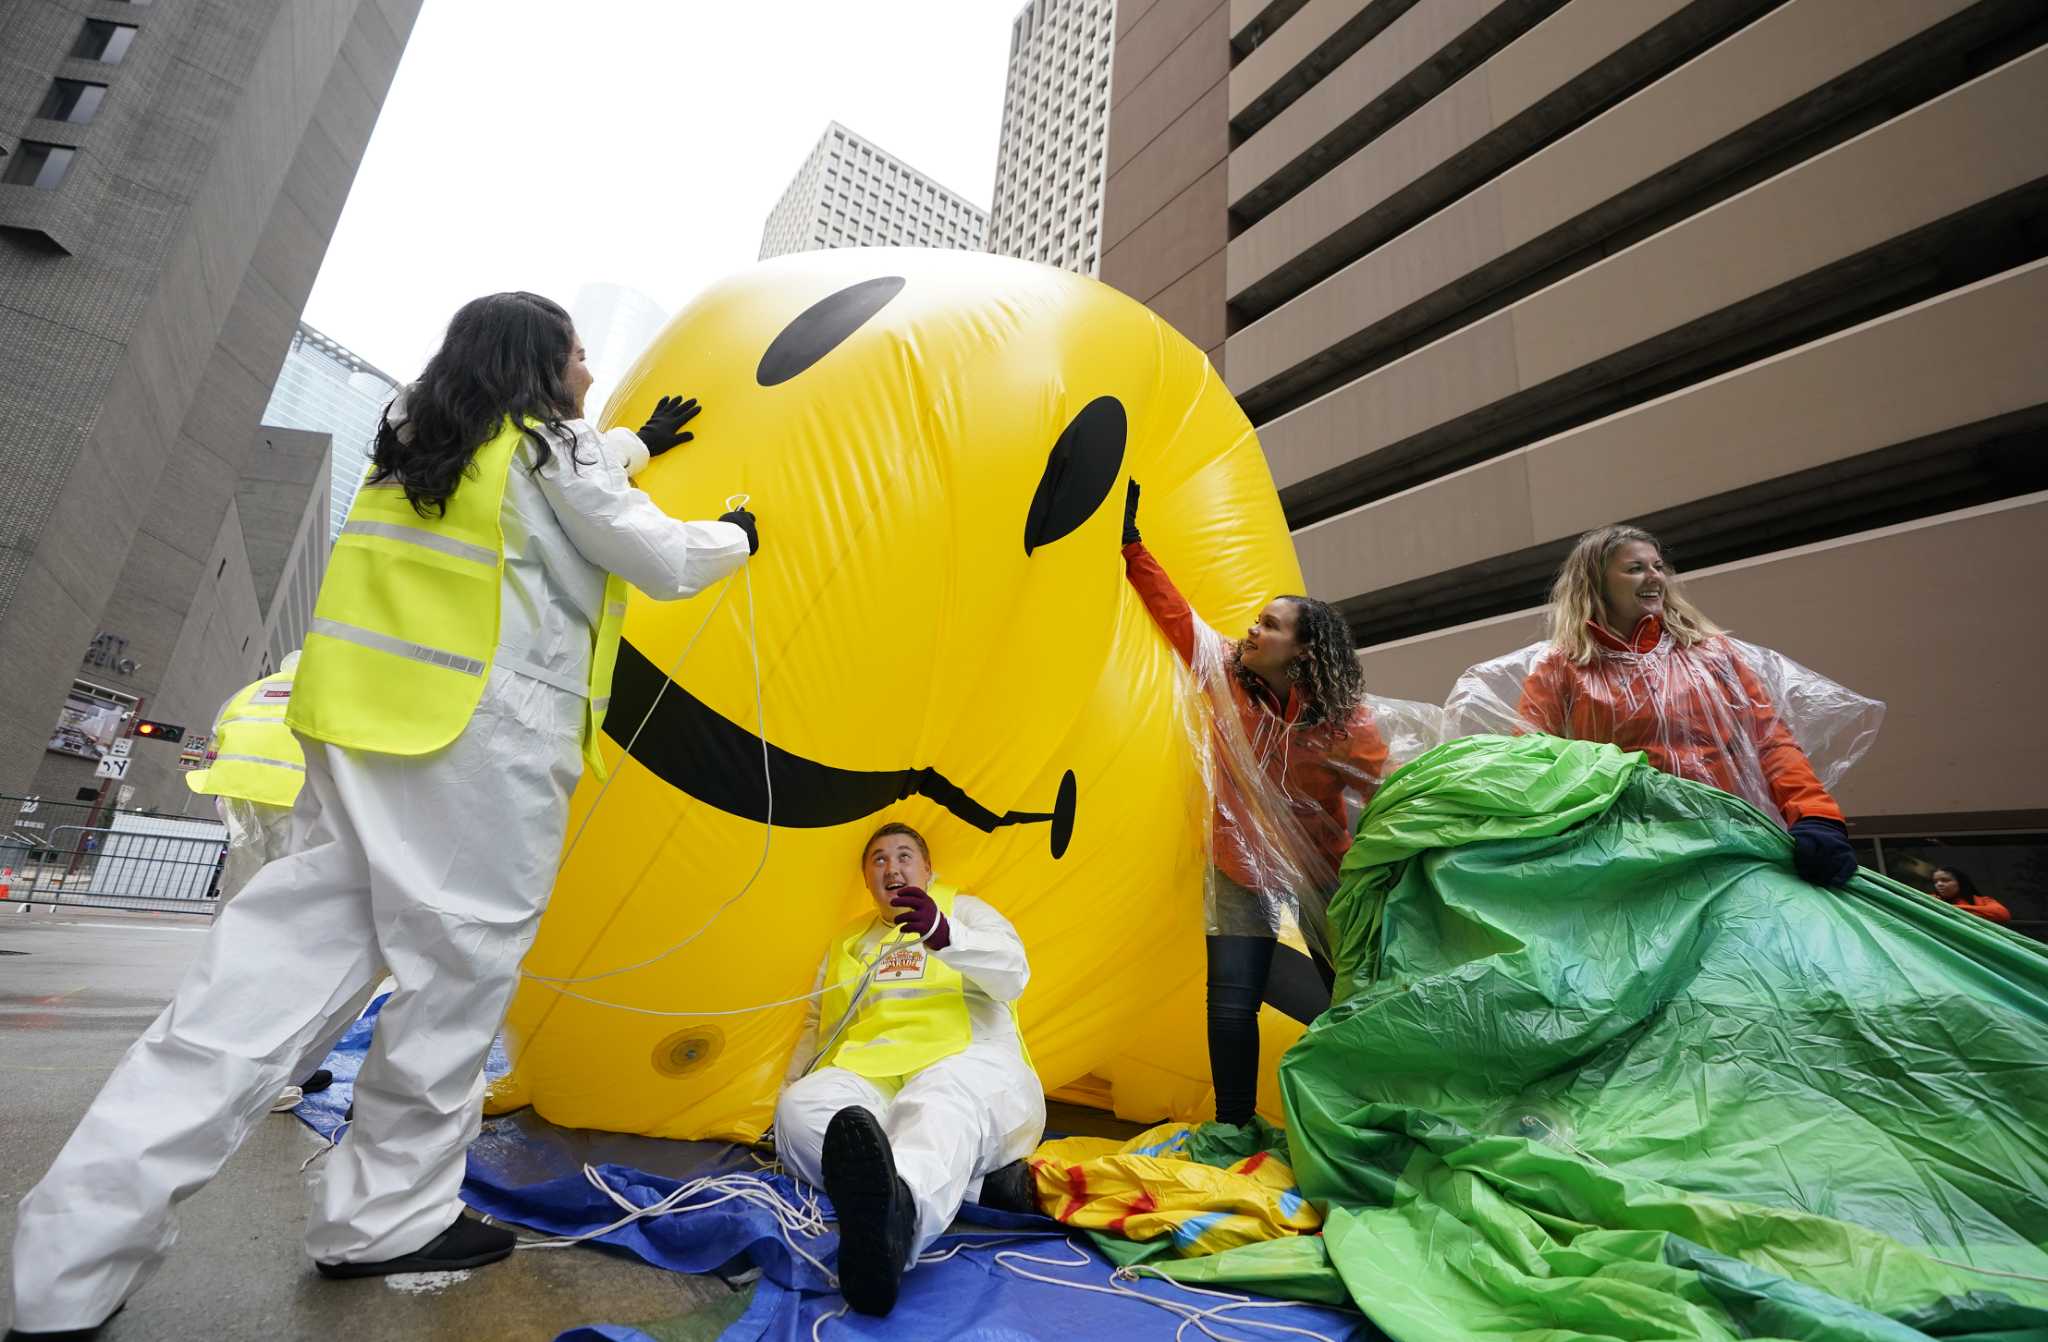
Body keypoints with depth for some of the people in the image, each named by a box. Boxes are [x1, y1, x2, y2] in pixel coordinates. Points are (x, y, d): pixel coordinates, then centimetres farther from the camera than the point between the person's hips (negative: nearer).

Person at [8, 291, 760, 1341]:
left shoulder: (417, 442, 21)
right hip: (488, 739, -8)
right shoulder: (548, 447, -2)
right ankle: (386, 1218, 17)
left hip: (365, 720, 8)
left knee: (280, 955, 6)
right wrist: (734, 537, 21)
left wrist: (641, 442, 51)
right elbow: (665, 564, 0)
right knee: (459, 969, 4)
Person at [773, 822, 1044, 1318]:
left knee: (946, 1102, -40)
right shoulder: (847, 941, 25)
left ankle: (893, 1213, -73)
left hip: (966, 1067, -4)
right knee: (802, 1107, -29)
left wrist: (944, 934, -28)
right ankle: (972, 1177, -38)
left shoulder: (966, 910, 12)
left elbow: (1012, 972, -9)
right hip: (868, 1082, 4)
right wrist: (790, 1086, 15)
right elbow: (816, 1025, 32)